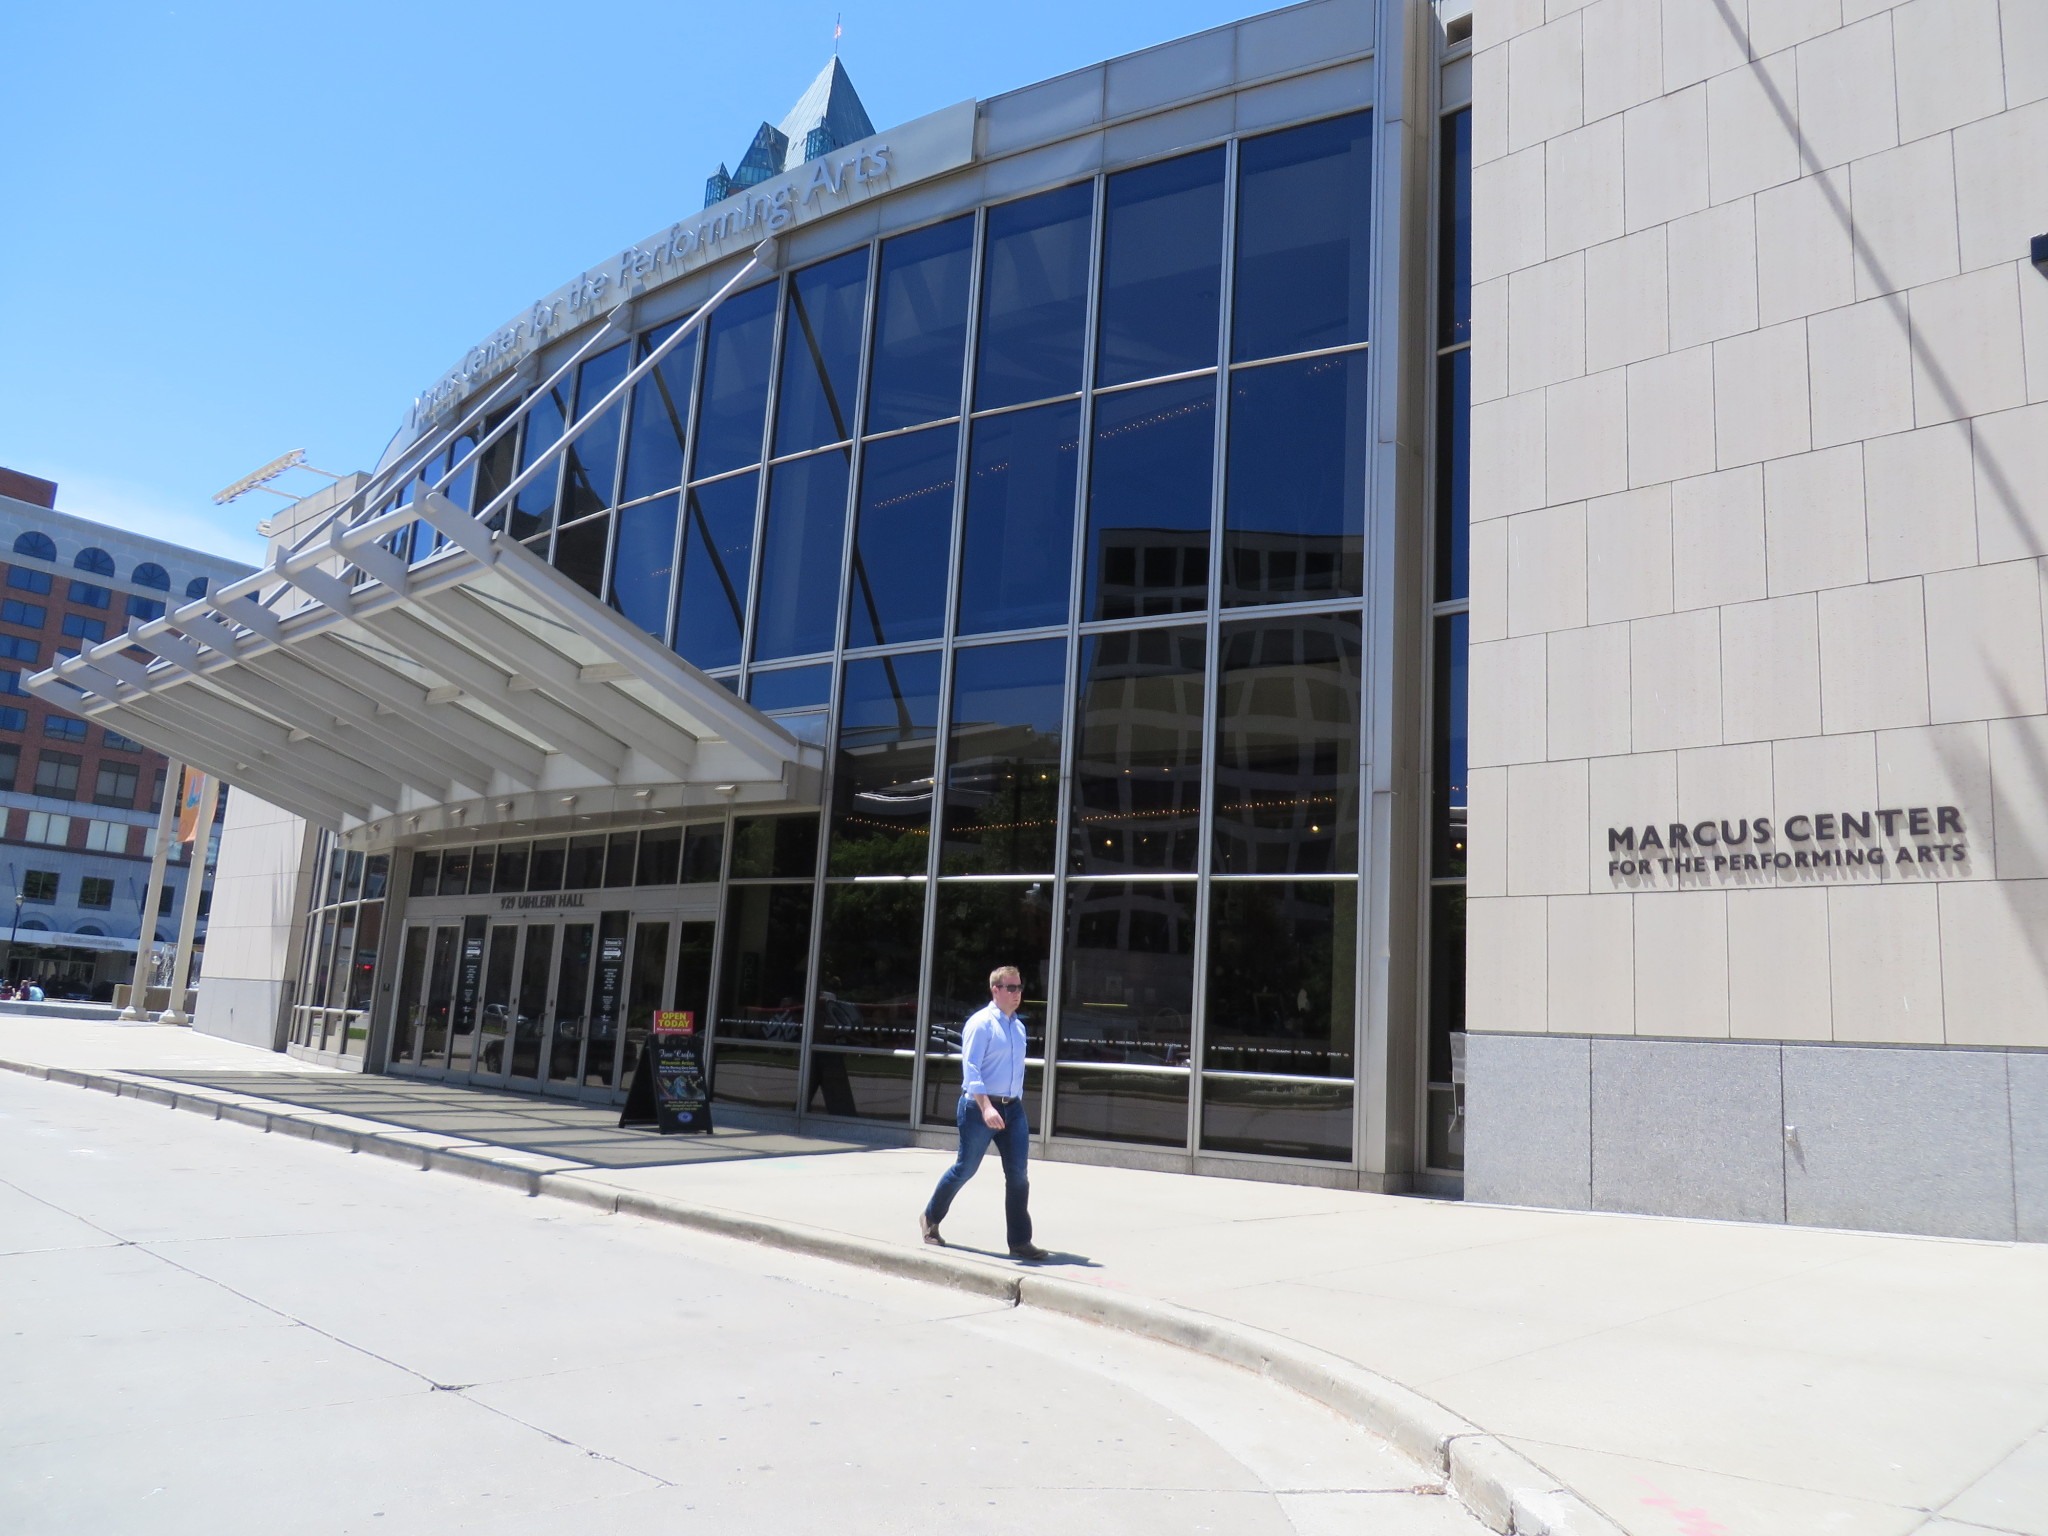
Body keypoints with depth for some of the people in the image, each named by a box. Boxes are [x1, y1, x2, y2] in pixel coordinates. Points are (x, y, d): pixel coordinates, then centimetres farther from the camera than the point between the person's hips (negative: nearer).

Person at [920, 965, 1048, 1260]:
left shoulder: (1018, 1026, 13)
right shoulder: (981, 1024, -10)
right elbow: (970, 1069, -18)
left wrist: (1016, 1102, 17)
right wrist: (986, 1107, -27)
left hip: (1013, 1108, 6)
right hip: (980, 1106, -6)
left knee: (1018, 1174, -1)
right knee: (965, 1169, 5)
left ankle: (1020, 1241, 4)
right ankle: (930, 1219, 28)